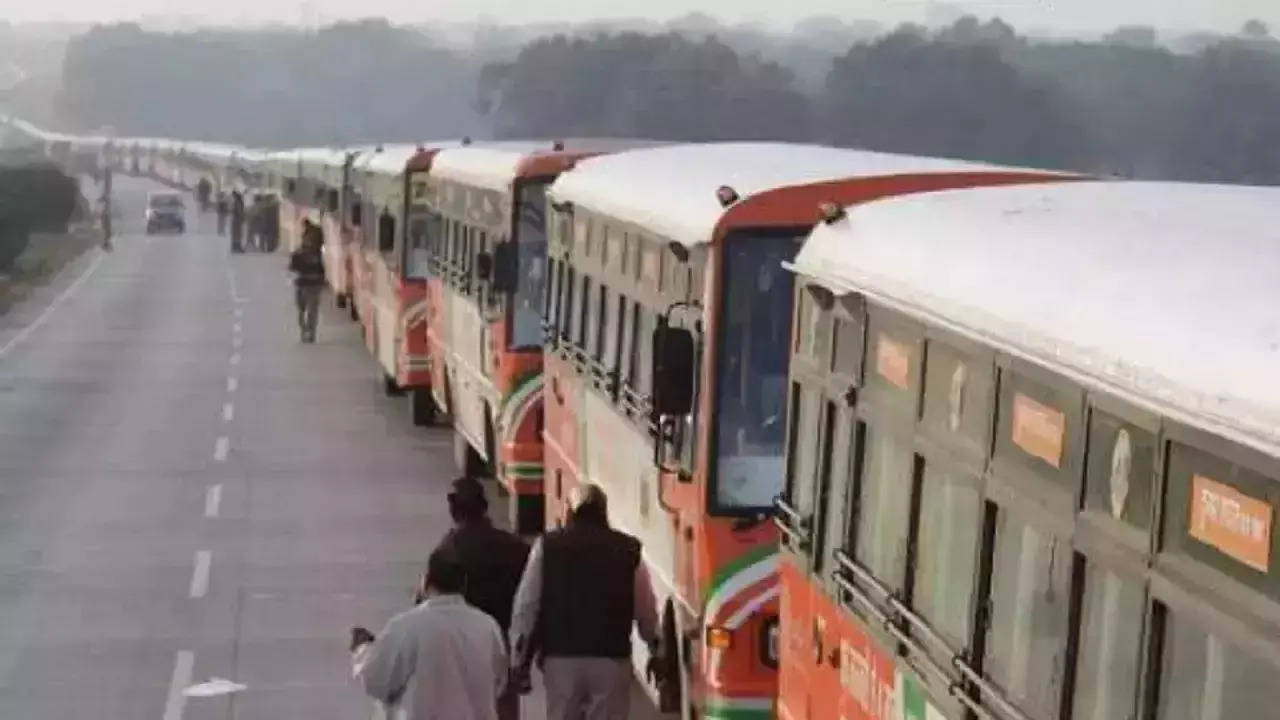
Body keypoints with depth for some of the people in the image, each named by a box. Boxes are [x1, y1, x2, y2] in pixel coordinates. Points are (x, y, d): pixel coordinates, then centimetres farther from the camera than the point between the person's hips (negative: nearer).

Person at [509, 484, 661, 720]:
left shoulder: (547, 546, 2)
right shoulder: (628, 549, 3)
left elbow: (527, 605, 1)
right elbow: (645, 610, 8)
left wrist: (520, 658, 8)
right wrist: (655, 651, 23)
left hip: (561, 657, 0)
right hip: (612, 658, 0)